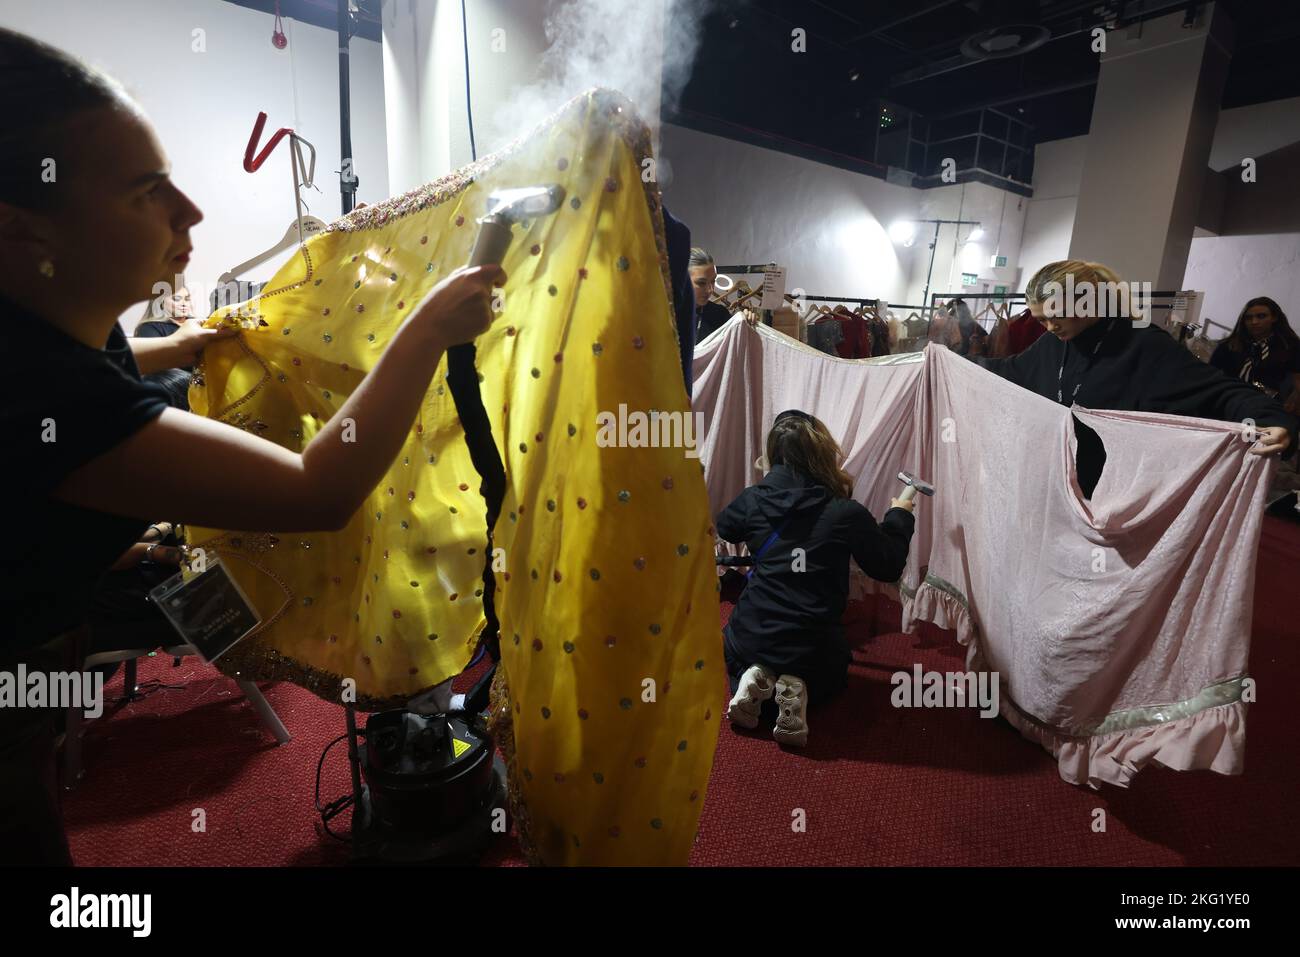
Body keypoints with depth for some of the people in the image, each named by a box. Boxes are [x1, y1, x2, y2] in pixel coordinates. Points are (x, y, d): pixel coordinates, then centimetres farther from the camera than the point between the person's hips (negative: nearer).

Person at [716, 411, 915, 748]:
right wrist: (899, 516, 16)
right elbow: (889, 566, 1)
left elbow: (724, 527, 17)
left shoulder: (753, 499, -6)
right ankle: (797, 689, -1)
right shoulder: (847, 514, -15)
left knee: (744, 661, 38)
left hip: (747, 640, 2)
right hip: (812, 649, -2)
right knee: (828, 677, 34)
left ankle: (755, 680, 2)